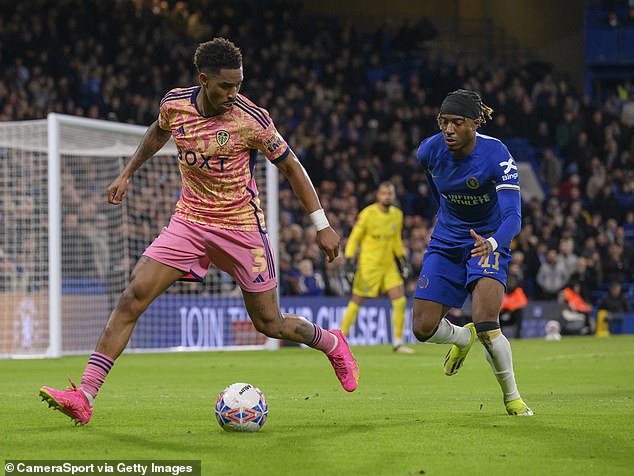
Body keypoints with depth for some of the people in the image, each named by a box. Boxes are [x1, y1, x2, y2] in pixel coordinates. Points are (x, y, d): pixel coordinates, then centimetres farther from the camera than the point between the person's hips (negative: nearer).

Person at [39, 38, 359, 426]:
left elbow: (291, 166, -5)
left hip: (242, 228, -3)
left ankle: (333, 344, 36)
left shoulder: (251, 119, -18)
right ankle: (85, 397, -15)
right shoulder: (175, 103, -7)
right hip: (189, 221, 3)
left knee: (269, 323, 3)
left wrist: (322, 225, -5)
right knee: (133, 297, -13)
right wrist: (127, 174, 21)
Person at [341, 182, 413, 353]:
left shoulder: (397, 215, 5)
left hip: (388, 264, 5)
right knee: (356, 302, -2)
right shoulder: (368, 214, -12)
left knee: (400, 300, -6)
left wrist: (402, 260, 15)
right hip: (368, 265, -5)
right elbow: (354, 238, -8)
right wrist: (349, 261, -15)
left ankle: (398, 342, 2)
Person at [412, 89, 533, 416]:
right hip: (446, 244, 4)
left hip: (487, 243, -4)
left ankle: (512, 397, 0)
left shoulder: (496, 155, -26)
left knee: (486, 327, -23)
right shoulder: (429, 151, -14)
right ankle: (462, 338, 32)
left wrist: (492, 242, -53)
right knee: (424, 328, -4)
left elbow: (513, 216, -34)